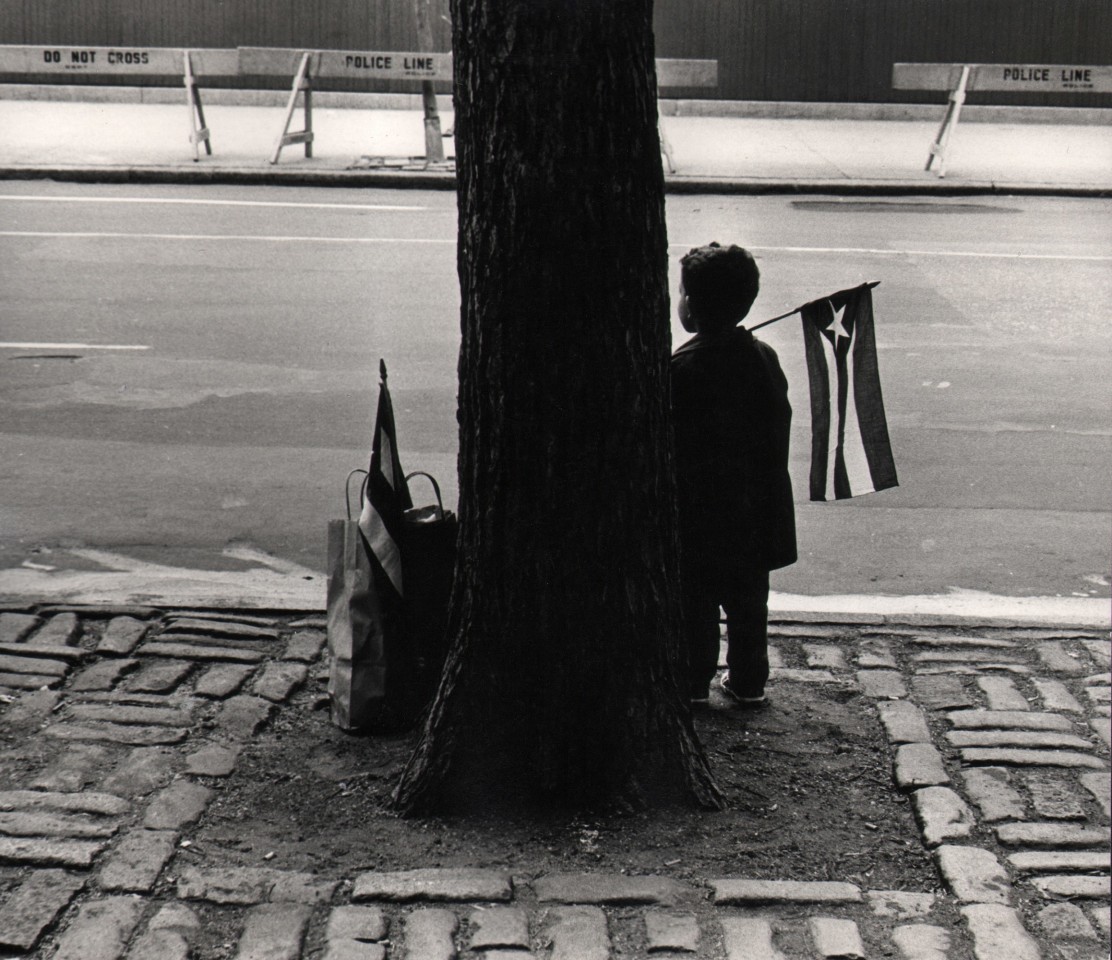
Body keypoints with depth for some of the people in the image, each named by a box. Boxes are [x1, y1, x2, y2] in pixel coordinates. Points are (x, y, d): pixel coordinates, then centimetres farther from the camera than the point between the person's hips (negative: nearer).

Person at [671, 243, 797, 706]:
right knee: (748, 599, 15)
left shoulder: (680, 370, -20)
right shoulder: (764, 358, -2)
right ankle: (749, 680, 25)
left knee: (695, 602, 8)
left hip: (697, 513, -5)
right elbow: (779, 428, 7)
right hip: (754, 512, 5)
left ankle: (693, 682, 16)